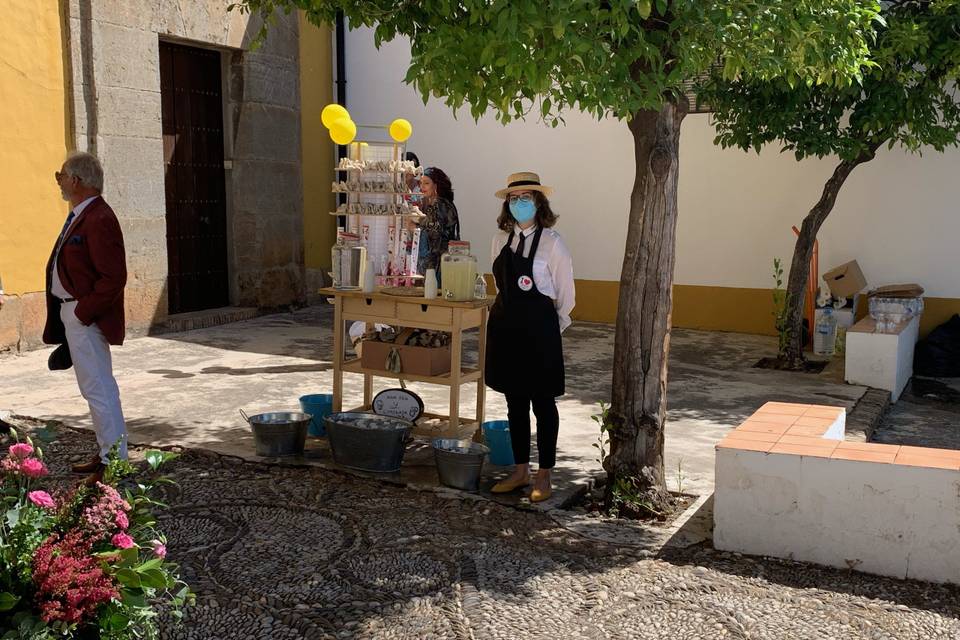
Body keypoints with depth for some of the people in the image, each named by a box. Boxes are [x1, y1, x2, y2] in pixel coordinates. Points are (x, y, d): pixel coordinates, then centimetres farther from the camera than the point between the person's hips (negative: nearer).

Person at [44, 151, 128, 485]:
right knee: (98, 387, 16)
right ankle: (107, 454, 26)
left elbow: (113, 277, -23)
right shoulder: (81, 216, 15)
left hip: (87, 318, -11)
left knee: (98, 389, -6)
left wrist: (83, 311, -19)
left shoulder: (99, 219, -18)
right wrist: (70, 311, 13)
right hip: (72, 313, 11)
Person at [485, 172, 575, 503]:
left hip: (539, 328, -5)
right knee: (515, 402, 13)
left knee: (543, 402, 4)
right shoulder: (501, 239, 5)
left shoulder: (552, 242, -11)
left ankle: (544, 476, 16)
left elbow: (565, 293, -3)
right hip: (506, 325, 6)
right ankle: (520, 471, 25)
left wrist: (550, 326, 7)